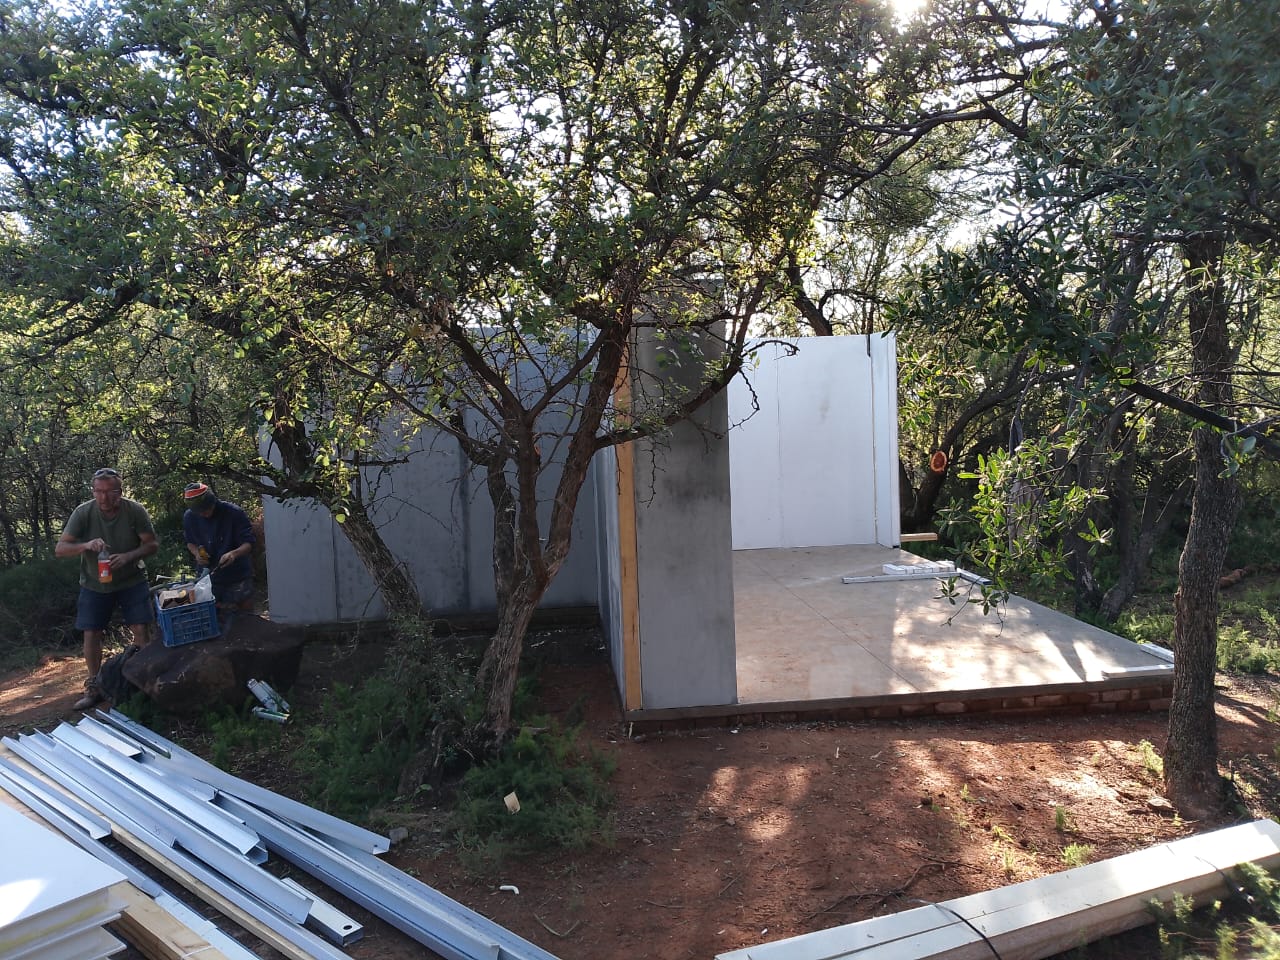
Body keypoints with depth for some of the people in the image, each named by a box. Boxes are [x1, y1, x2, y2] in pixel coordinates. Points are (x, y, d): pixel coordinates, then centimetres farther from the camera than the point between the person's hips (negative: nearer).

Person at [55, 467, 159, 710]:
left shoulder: (135, 511, -16)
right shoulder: (83, 513, -15)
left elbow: (152, 544, -9)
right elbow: (59, 549, -15)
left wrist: (128, 557, -27)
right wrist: (86, 545, -34)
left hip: (132, 580, -1)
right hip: (94, 583, 1)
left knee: (141, 629, -7)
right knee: (92, 634, 3)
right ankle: (93, 688, 18)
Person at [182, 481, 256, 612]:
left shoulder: (234, 513, -16)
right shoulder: (189, 517, -4)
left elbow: (249, 543, -15)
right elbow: (190, 542, 13)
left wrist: (235, 553, -36)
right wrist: (196, 553, -10)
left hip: (238, 576, -3)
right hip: (207, 576, 3)